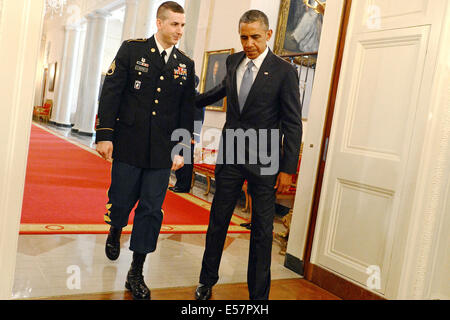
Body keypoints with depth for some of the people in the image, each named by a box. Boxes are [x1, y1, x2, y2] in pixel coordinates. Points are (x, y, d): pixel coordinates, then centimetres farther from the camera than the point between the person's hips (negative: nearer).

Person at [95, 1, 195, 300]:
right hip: (128, 144, -1)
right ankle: (115, 231, 44)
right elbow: (111, 92, -1)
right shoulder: (132, 50, 2)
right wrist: (105, 135, -7)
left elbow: (187, 110, 10)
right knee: (121, 200, 7)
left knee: (152, 210, 2)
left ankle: (136, 273, 14)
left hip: (162, 151, 2)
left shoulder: (186, 65, 9)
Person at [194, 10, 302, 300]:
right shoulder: (233, 62, 8)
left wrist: (288, 168, -10)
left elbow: (293, 123, -7)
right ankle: (207, 282, 30)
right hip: (230, 156, 4)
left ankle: (259, 294, 21)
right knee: (218, 221, 11)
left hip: (264, 160, -4)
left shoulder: (284, 71, -7)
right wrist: (195, 101, 39)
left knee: (262, 230, 5)